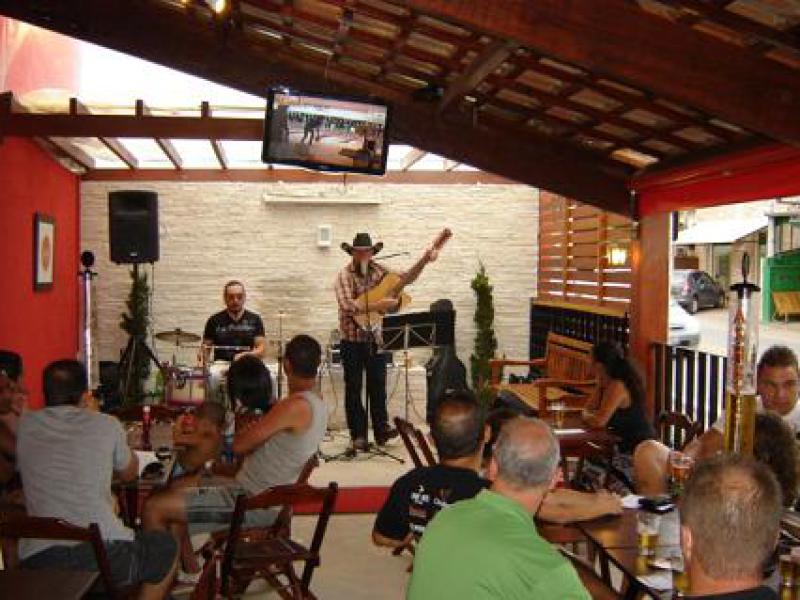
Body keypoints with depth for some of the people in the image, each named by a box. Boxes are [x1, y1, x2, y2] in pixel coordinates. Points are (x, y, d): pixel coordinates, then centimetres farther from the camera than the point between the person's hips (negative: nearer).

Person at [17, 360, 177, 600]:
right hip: (105, 556, -3)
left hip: (38, 563, 3)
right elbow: (129, 473, 21)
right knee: (166, 546, 26)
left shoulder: (24, 425, 6)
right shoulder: (107, 425, 1)